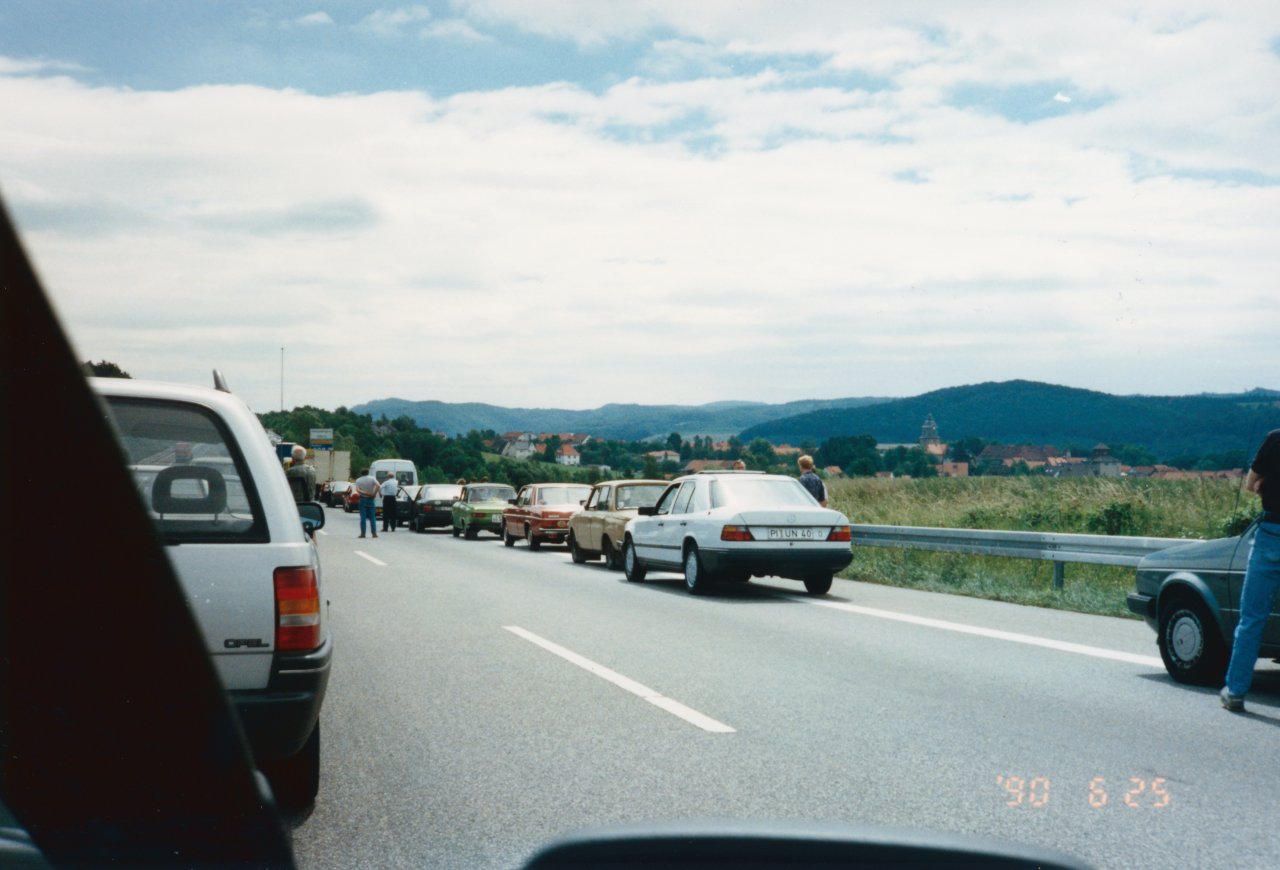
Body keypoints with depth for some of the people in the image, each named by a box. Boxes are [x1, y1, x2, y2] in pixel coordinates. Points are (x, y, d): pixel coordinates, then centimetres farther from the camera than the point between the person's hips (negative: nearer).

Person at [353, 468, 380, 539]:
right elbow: (377, 485, -18)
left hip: (362, 499, 0)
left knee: (363, 517, 2)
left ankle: (363, 533, -2)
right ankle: (374, 533, 0)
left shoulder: (358, 480, 1)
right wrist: (374, 494, -14)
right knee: (372, 517, 5)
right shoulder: (372, 478, -1)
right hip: (370, 499, 0)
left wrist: (364, 493, -18)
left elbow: (357, 490, -15)